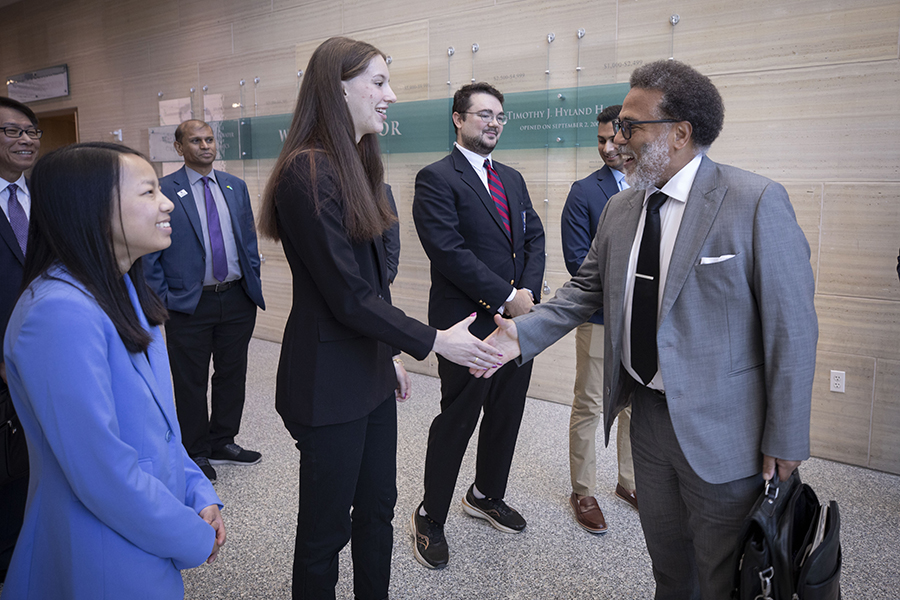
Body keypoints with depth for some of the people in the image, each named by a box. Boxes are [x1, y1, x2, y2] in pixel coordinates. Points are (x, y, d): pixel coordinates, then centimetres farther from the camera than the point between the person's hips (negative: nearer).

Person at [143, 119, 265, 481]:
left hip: (237, 299, 5)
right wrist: (162, 300, -9)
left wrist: (254, 282, 8)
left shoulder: (236, 187, 9)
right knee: (191, 383, 8)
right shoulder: (163, 191, -6)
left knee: (232, 375, 14)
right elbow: (150, 252, -5)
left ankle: (222, 444, 32)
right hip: (189, 304, -4)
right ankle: (195, 453, 25)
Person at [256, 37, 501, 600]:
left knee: (377, 510, 20)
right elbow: (347, 295, -21)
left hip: (371, 373, 9)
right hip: (330, 383, -9)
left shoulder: (355, 165, 11)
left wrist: (391, 354, 17)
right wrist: (433, 340, -15)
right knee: (326, 527, 10)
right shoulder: (307, 171, -19)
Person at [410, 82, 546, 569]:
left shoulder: (512, 179, 16)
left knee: (506, 415, 17)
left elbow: (534, 237, 12)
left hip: (517, 320, 7)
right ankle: (429, 517, 22)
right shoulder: (436, 178, -8)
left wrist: (529, 292, -5)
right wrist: (507, 298, -17)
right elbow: (449, 252, -18)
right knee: (457, 420, 3)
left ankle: (486, 496, 40)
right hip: (467, 324, -7)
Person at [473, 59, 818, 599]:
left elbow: (792, 326, -14)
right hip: (648, 414, 6)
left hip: (719, 430, -5)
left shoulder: (757, 203, -16)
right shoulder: (620, 210, 5)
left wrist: (785, 440, -12)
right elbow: (586, 290, 10)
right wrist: (524, 333, -5)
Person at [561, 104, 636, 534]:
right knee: (589, 406, 4)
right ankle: (582, 492, 19)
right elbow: (577, 259, -11)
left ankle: (630, 482, 33)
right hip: (600, 315, -4)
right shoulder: (584, 192, -5)